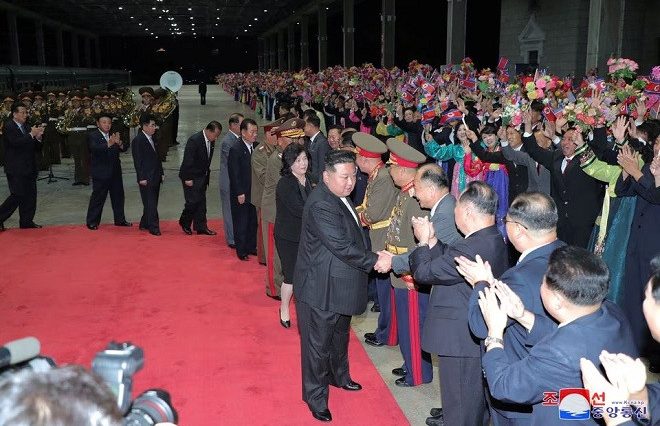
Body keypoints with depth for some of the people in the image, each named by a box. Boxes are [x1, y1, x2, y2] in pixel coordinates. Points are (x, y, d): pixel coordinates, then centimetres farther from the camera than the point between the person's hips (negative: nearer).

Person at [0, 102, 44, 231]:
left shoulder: (25, 127, 14)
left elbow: (36, 148, 14)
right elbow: (16, 142, -23)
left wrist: (38, 137, -4)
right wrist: (31, 134, -19)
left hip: (28, 168, 8)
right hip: (16, 169, -8)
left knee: (30, 196, 8)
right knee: (17, 196, -8)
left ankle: (27, 221, 16)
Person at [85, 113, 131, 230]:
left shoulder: (114, 135, 10)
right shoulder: (92, 136, -6)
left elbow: (124, 148, 1)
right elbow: (94, 148, -25)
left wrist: (120, 143, -22)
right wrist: (108, 144, -40)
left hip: (115, 172, 6)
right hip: (101, 172, -6)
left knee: (118, 196, 13)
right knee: (98, 197, -2)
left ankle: (120, 219, 25)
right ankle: (92, 222, 6)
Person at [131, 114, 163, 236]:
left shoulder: (152, 138, 14)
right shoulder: (138, 140, -11)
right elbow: (137, 161, -14)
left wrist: (161, 173, 15)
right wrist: (141, 178, -16)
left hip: (156, 177, 8)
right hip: (146, 178, -8)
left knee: (152, 203, 12)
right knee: (150, 203, -5)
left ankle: (144, 224, 24)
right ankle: (153, 227, -2)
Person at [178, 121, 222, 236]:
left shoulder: (211, 141, 2)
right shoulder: (194, 140, -22)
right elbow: (187, 160, -21)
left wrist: (207, 170, 12)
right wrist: (188, 178, -19)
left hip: (202, 176, 8)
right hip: (191, 177, -8)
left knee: (201, 201, 9)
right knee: (193, 201, -5)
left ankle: (201, 227, 15)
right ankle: (185, 222, 17)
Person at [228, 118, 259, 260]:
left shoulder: (256, 147, 3)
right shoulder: (236, 150, -15)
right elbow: (234, 174, -15)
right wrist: (240, 193, -16)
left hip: (253, 192, 6)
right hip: (241, 194, -6)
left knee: (253, 221, 15)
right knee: (241, 223, 4)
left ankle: (251, 247, 28)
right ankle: (241, 250, 15)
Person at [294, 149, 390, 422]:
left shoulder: (341, 198, 7)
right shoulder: (321, 205, -27)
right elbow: (342, 245, -29)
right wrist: (374, 261, -21)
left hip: (340, 286, 10)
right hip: (321, 289, -10)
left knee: (340, 335, 27)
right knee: (318, 343, 5)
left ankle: (338, 376, 48)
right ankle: (315, 398, 21)